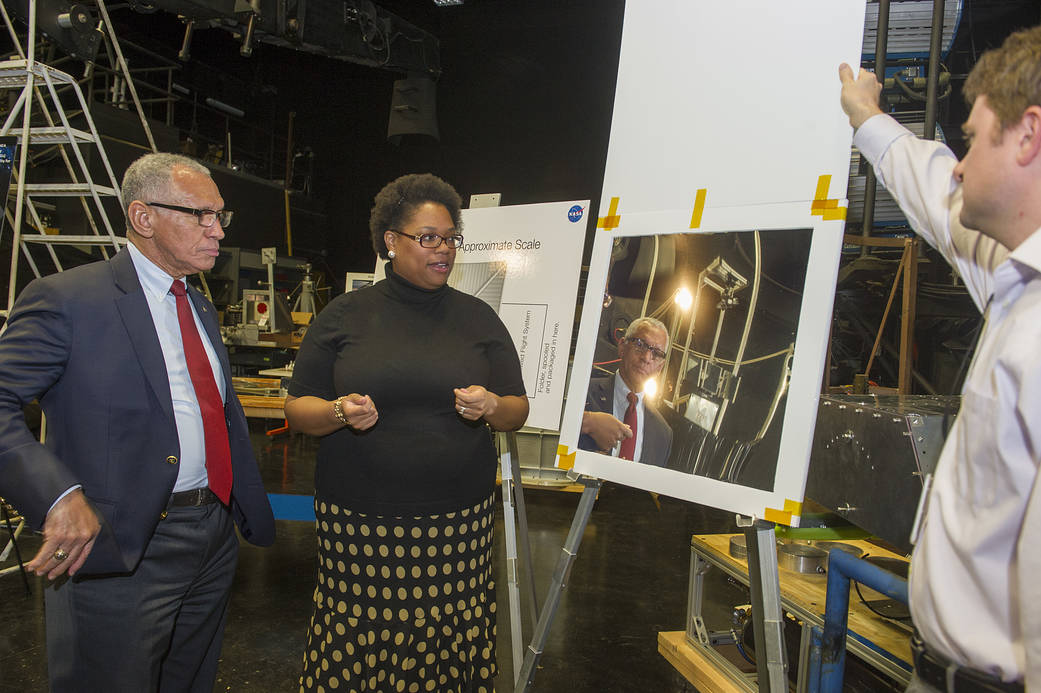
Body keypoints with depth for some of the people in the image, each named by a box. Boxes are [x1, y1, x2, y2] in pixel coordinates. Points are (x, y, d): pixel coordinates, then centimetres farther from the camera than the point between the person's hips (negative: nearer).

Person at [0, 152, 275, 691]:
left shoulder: (201, 311, 13)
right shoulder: (67, 299, -11)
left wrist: (253, 515, 18)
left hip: (214, 543, 7)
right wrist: (59, 496, -32)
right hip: (121, 548, -7)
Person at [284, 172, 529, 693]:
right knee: (355, 651, 3)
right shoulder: (343, 316, 4)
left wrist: (491, 406, -13)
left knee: (449, 649, 2)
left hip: (457, 522, 1)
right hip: (360, 522, 0)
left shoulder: (478, 318, 8)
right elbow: (297, 409, 5)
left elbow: (518, 411, 9)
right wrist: (341, 413, -15)